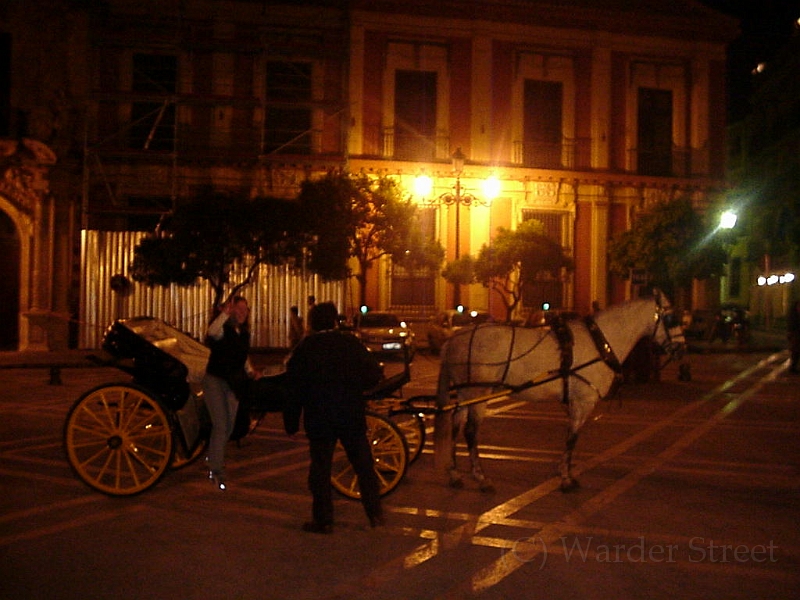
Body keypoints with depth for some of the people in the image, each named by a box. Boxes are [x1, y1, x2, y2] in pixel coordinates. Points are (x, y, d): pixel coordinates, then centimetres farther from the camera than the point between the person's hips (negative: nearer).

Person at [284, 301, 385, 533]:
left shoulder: (304, 348, 0)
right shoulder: (351, 343, 0)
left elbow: (294, 387, -1)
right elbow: (374, 374, -4)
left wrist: (291, 423, 4)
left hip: (319, 418, -1)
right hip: (352, 415, 1)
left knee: (320, 468, 6)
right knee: (363, 465, 12)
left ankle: (323, 520, 8)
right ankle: (375, 513, 16)